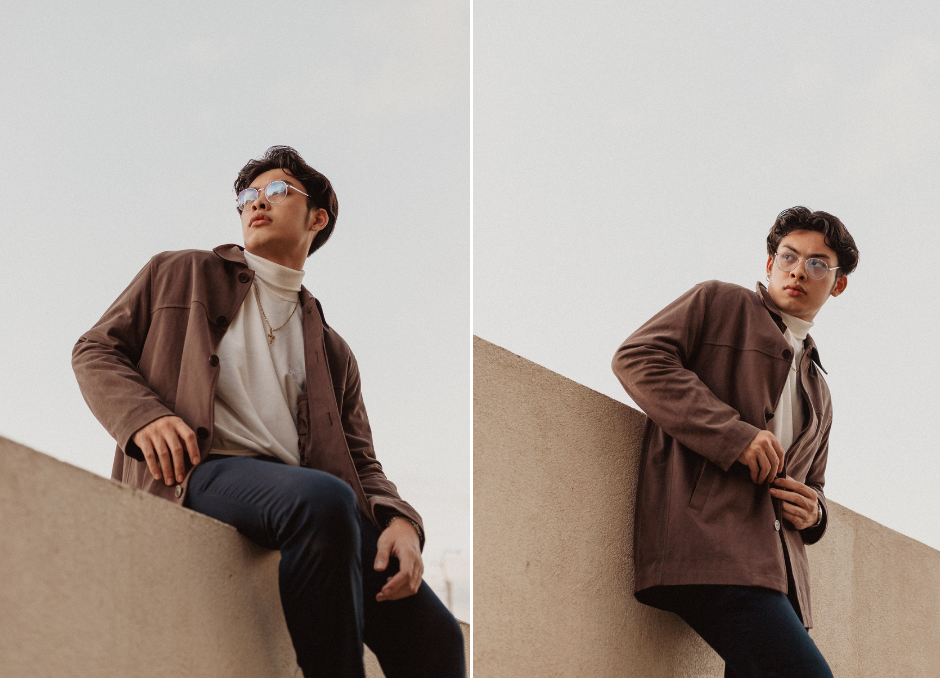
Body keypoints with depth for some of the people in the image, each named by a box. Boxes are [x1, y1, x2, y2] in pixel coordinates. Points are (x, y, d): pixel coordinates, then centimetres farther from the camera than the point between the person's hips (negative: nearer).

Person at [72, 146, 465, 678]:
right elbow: (96, 351, 16)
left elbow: (362, 463, 19)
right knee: (324, 499, -38)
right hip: (197, 470, -4)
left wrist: (399, 520, -5)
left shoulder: (332, 352, 27)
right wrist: (144, 416, -8)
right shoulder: (181, 275, 23)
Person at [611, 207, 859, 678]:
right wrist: (734, 434, -11)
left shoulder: (817, 393, 33)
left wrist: (811, 511, 10)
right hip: (708, 540, -7)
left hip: (775, 566, 8)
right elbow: (636, 357, -1)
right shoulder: (719, 304, 15)